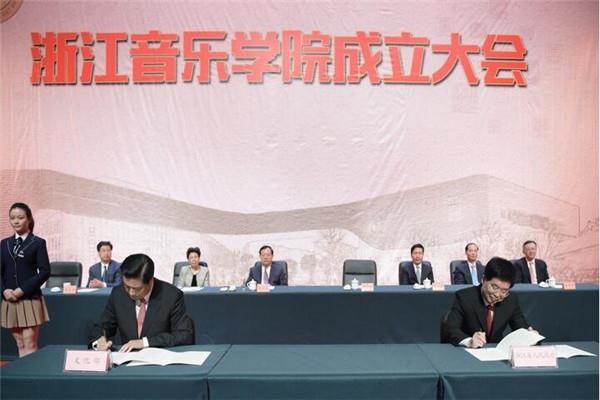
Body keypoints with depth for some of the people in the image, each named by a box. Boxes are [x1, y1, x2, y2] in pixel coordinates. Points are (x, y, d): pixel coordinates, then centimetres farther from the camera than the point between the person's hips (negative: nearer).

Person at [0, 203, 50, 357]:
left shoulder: (38, 243, -1)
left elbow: (45, 272, -8)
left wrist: (23, 290, -15)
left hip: (30, 299, -4)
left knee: (30, 346, -4)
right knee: (20, 346, 9)